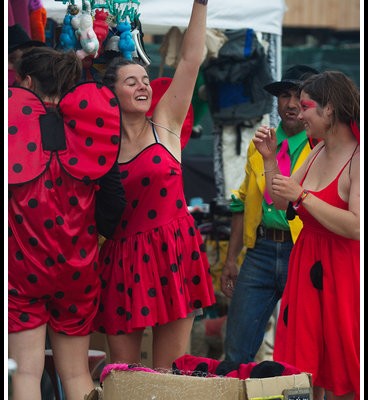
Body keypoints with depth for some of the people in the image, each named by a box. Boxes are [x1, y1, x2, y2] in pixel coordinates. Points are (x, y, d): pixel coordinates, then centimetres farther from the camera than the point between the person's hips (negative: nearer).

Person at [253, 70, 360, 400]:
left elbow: (356, 227, -26)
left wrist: (302, 196, -23)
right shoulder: (318, 152, 10)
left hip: (341, 270, -8)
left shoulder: (357, 159, -16)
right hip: (307, 265, 8)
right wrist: (270, 159, 4)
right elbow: (280, 202, 16)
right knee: (307, 362, 10)